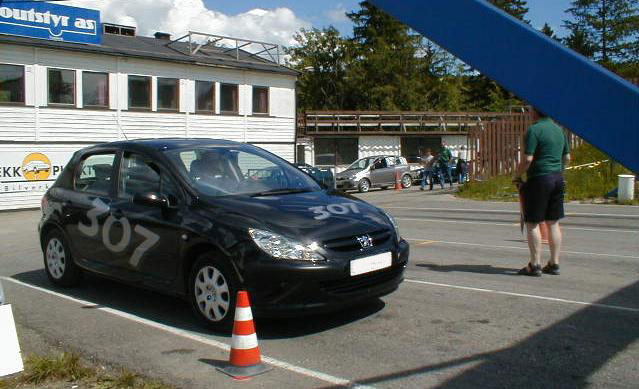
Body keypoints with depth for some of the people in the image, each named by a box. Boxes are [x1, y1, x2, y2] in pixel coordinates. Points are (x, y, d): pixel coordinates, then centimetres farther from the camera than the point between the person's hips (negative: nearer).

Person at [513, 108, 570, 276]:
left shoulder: (534, 130, -11)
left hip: (539, 179, -7)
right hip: (558, 179, 8)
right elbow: (567, 158, 17)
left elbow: (527, 159, -17)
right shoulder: (559, 130, 12)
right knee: (553, 223, 11)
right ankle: (554, 264, 15)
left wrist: (517, 176, -4)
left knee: (533, 223, 0)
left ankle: (535, 265, 1)